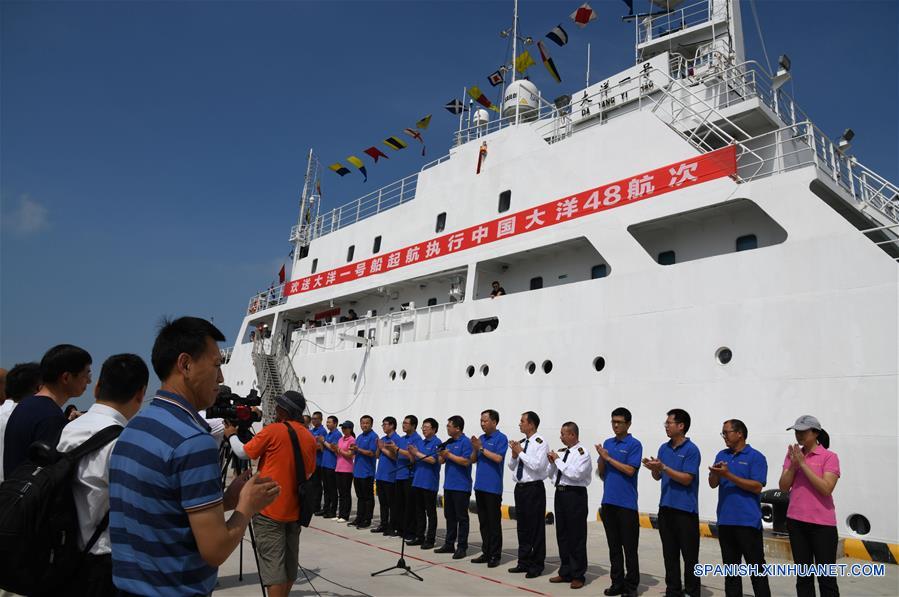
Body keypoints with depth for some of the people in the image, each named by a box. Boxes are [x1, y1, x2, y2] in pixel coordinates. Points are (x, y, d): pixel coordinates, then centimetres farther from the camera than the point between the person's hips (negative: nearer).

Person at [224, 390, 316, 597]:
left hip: (269, 508, -6)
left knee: (273, 565, -4)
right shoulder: (309, 438, 6)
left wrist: (231, 435, 16)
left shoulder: (273, 430, -11)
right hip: (294, 509, 6)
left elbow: (244, 452, 0)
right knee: (289, 564, 16)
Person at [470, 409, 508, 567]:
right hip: (480, 485, 7)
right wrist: (475, 448, -7)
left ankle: (495, 555, 8)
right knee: (483, 522, 13)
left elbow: (498, 458, -19)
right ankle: (486, 552, 22)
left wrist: (481, 448, -15)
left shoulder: (501, 438, -8)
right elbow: (473, 460, 12)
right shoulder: (481, 438, 12)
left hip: (493, 487, -7)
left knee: (494, 522, 0)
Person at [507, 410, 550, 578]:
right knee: (522, 526, 15)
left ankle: (537, 565, 14)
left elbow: (537, 466, -22)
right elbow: (512, 467, 15)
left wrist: (520, 453, -15)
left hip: (534, 489, -7)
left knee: (536, 527, 2)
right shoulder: (521, 443, 9)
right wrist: (514, 454, -4)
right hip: (520, 487, 7)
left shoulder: (540, 443, -11)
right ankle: (523, 562, 27)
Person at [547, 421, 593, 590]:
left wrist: (558, 460, -17)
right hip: (560, 493, 8)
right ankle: (565, 572, 28)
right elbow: (551, 474, 17)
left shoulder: (582, 453, -10)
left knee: (577, 536, 2)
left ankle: (578, 575, 14)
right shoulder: (563, 452, 11)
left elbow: (575, 474, -24)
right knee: (562, 534, 15)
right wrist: (552, 462, -1)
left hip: (574, 495, -8)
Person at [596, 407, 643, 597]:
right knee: (613, 546, 12)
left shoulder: (634, 444, -6)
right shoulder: (607, 443, 11)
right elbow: (601, 474, 11)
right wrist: (601, 457, -7)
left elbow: (630, 470, -16)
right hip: (608, 502, 6)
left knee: (629, 547, 2)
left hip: (626, 503, -6)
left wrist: (608, 457, -13)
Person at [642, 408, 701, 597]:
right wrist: (653, 468, -8)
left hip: (685, 509, -6)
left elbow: (687, 479, -16)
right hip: (665, 507, 6)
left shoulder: (691, 450, -10)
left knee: (689, 555, 2)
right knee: (670, 553, 12)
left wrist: (663, 467, -21)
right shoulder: (664, 448, 9)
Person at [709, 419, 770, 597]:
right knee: (730, 566, 15)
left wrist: (729, 475, -21)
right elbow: (713, 484, 9)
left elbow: (757, 487, -15)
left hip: (748, 521, -6)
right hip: (725, 520, 6)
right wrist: (715, 474, -14)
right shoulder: (722, 455, 11)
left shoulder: (756, 457, -6)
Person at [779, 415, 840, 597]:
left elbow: (826, 489, -18)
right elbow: (783, 487, 2)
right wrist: (793, 465, -12)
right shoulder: (792, 455, 6)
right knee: (803, 576, 14)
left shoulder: (829, 457, -7)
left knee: (826, 578, 3)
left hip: (822, 523, -4)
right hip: (796, 521, 5)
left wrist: (803, 464, -19)